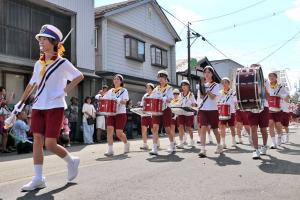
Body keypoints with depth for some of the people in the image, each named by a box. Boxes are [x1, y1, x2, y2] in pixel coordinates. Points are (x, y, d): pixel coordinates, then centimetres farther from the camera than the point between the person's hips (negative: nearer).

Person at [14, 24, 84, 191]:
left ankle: (72, 161, 20)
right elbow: (32, 84, 21)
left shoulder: (62, 63, -4)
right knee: (37, 140, 1)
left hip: (55, 107, -6)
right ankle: (38, 179, 8)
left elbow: (79, 76, 0)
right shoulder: (38, 64, 13)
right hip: (38, 107, 6)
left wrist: (65, 91, -8)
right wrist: (21, 101, 19)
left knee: (50, 144, -8)